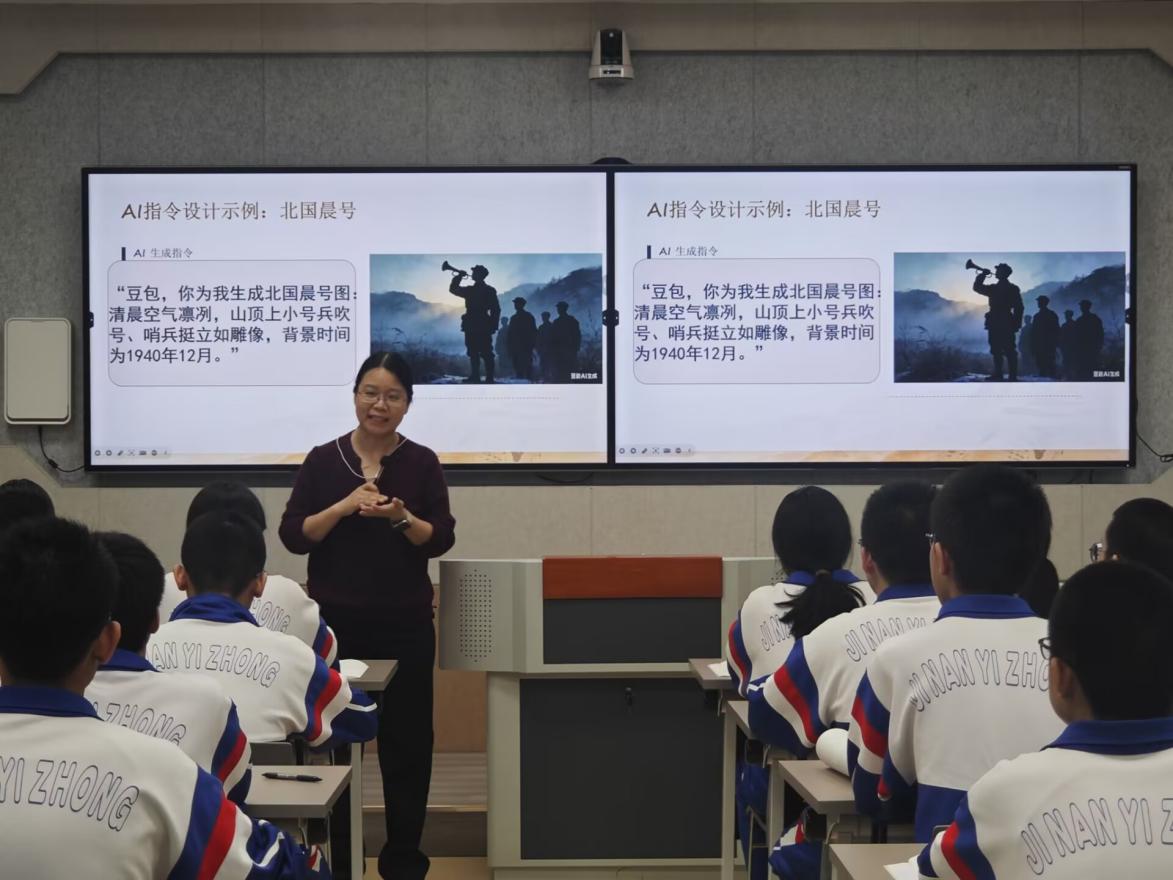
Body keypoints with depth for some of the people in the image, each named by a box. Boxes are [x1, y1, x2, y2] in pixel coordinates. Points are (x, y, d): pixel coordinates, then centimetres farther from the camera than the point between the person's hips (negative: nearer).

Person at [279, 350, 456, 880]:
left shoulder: (422, 463, 2)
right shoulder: (323, 460, 3)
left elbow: (441, 539, -2)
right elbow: (293, 535, -3)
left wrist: (401, 517, -20)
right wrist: (345, 506, -16)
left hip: (405, 623, 0)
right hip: (334, 620, 0)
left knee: (406, 738, 4)